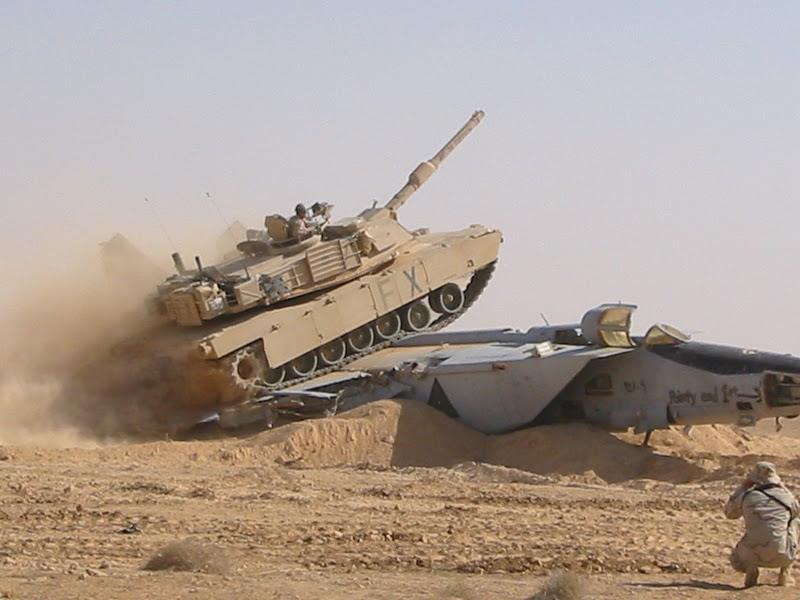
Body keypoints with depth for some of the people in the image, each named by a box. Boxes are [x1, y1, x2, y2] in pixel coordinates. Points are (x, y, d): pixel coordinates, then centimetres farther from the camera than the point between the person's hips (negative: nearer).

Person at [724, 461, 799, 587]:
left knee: (737, 561, 38)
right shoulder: (785, 496, 5)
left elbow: (729, 512, 26)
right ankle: (785, 574, 23)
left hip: (753, 556, 0)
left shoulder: (747, 496, 4)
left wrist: (743, 487, 28)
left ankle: (750, 568, -2)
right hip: (780, 556, 0)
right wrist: (783, 488, 28)